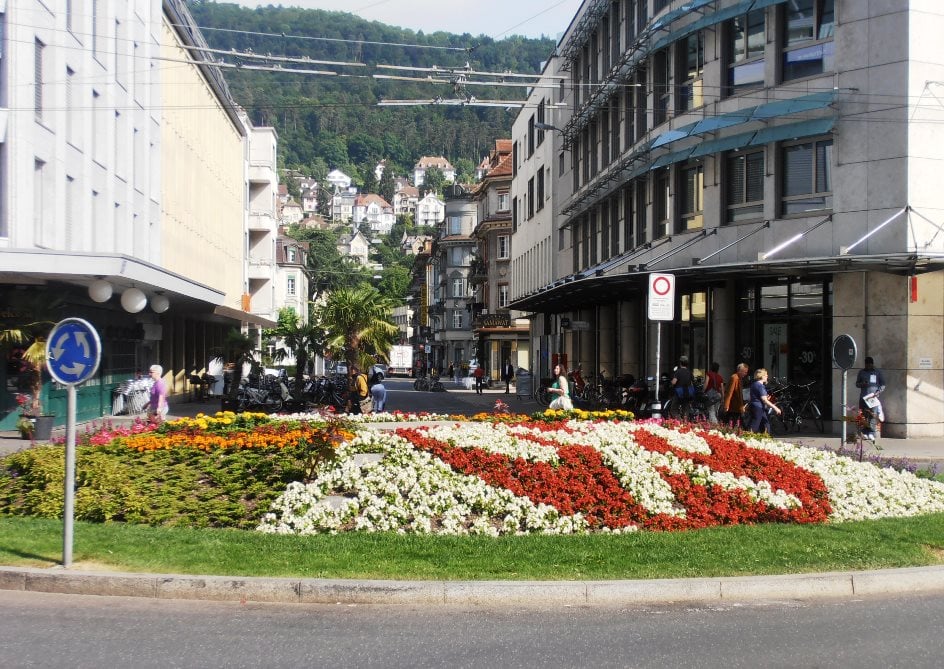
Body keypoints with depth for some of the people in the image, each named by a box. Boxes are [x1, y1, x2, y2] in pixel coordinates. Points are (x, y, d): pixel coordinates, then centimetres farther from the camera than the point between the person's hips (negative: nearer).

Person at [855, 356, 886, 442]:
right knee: (863, 415, -3)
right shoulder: (861, 372, 16)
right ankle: (864, 433, 2)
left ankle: (872, 434, -15)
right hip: (863, 397, 2)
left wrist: (878, 392, -8)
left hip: (873, 397, -2)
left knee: (873, 415, -12)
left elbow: (883, 385, 10)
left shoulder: (878, 372, 10)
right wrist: (862, 384, -4)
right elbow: (857, 384, 19)